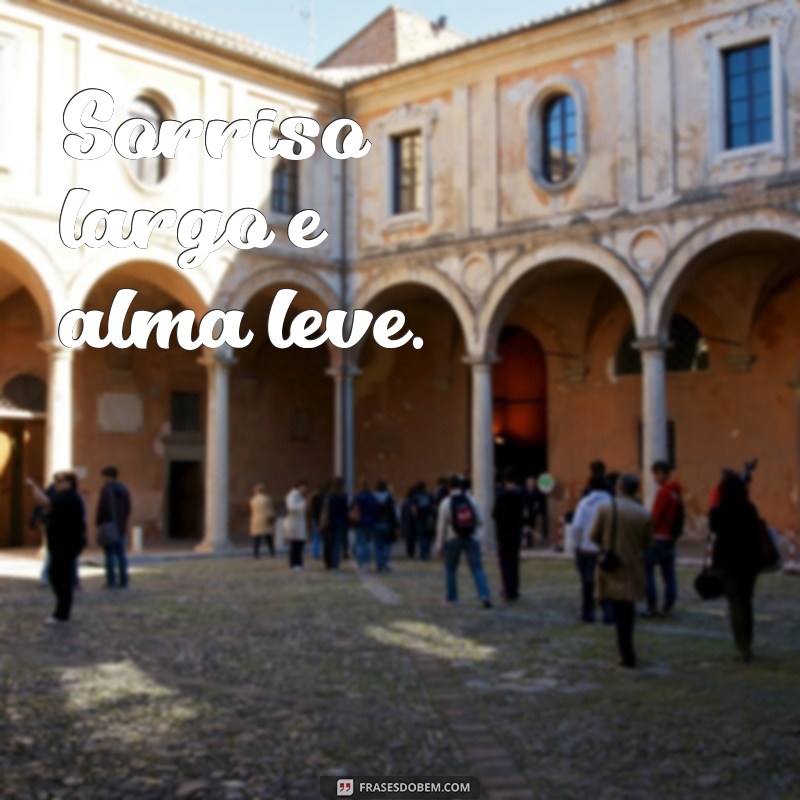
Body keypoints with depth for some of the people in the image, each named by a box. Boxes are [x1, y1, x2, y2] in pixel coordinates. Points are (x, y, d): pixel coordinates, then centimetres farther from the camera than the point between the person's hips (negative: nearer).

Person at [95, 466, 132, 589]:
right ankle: (123, 581, 8)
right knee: (121, 553, 9)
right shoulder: (124, 489, 11)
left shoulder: (106, 489, -10)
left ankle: (111, 581, -5)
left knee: (110, 553, -4)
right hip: (121, 527, 6)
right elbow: (128, 508, 13)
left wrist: (98, 522, -4)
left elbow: (102, 508, -14)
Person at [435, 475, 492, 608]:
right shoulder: (470, 500, -2)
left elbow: (441, 526, -5)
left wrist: (439, 545, 1)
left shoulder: (445, 503, -7)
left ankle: (451, 597, 21)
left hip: (452, 540, -1)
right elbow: (480, 521, 3)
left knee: (450, 569, 16)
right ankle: (485, 596, -15)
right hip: (472, 539, 1)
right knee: (477, 568, -1)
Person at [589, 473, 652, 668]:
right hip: (633, 567, 1)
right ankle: (626, 651, 25)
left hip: (611, 566, -1)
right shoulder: (644, 514, -5)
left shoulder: (605, 508, -8)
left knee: (620, 611, 5)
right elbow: (647, 543, 0)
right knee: (628, 610, 17)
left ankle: (627, 654, 2)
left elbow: (593, 535, -5)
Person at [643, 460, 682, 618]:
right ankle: (667, 607, 10)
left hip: (657, 537, -8)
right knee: (668, 574, 9)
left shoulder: (663, 492, -13)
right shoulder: (676, 493, 12)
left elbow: (656, 515, -15)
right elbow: (680, 517, 15)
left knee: (647, 571, -4)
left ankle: (652, 607, -8)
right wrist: (675, 533, 18)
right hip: (670, 538, 8)